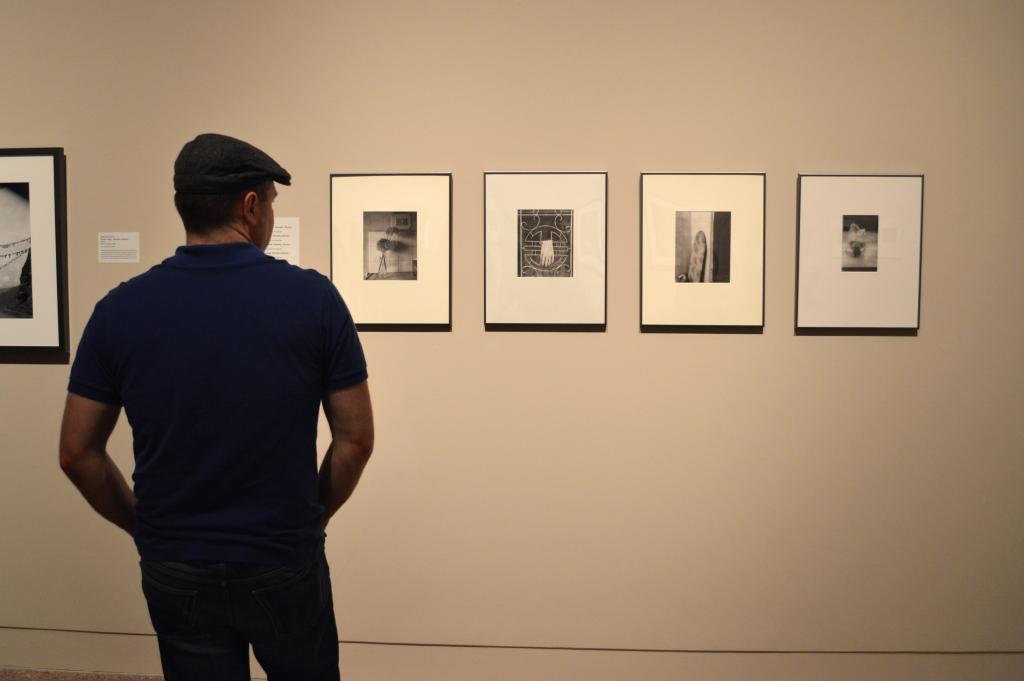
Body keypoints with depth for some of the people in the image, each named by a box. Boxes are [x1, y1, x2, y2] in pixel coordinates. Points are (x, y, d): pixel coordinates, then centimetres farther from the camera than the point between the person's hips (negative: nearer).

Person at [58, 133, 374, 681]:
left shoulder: (120, 309, -6)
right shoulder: (313, 297, -11)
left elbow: (78, 453, -1)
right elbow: (355, 439, -8)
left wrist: (143, 525, 12)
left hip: (173, 570, 2)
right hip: (286, 563, -1)